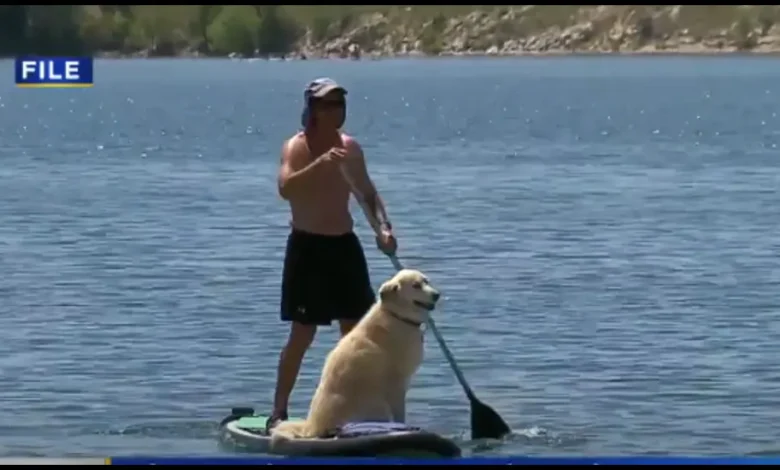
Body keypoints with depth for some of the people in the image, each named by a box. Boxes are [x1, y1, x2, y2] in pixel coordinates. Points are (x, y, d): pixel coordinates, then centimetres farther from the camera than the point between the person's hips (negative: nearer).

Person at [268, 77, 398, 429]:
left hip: (344, 246, 6)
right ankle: (279, 411, 1)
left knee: (355, 331, 6)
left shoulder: (350, 148, 7)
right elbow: (285, 188, -30)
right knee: (302, 335, -7)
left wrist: (382, 227, 0)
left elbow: (368, 194, 17)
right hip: (308, 248, -6)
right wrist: (320, 164, -42)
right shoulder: (296, 147, -11)